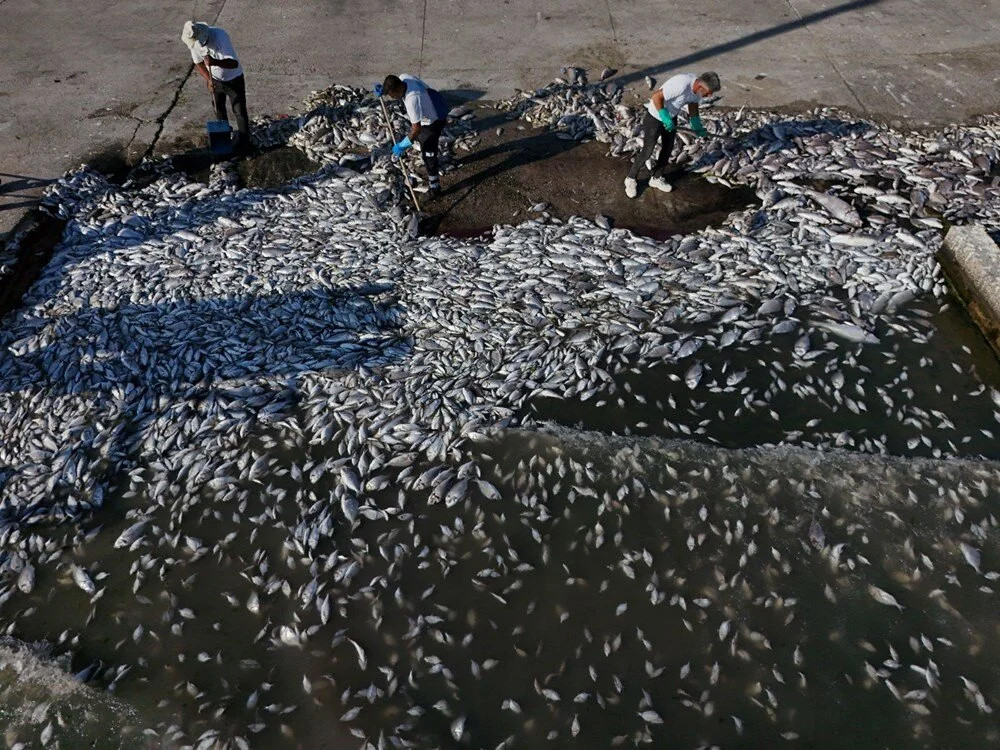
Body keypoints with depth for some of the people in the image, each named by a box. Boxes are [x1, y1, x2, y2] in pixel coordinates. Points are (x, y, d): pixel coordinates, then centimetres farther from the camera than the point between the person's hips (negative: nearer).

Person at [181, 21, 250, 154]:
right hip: (215, 79, 6)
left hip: (233, 79, -6)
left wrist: (215, 62, -54)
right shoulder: (193, 41, -16)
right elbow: (198, 62, -1)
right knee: (218, 108, 19)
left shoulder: (219, 36, -34)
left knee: (239, 111, -2)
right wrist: (208, 79, -16)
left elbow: (234, 63, -39)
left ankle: (244, 142, 11)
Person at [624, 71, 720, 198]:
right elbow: (656, 96, -33)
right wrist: (665, 118, -32)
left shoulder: (698, 87, -10)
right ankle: (631, 179, 16)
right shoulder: (681, 85, -36)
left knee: (668, 149, 15)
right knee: (647, 151, -2)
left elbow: (693, 103, 9)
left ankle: (656, 178, 32)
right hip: (655, 117, -8)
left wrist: (697, 127, 3)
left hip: (671, 117, 8)